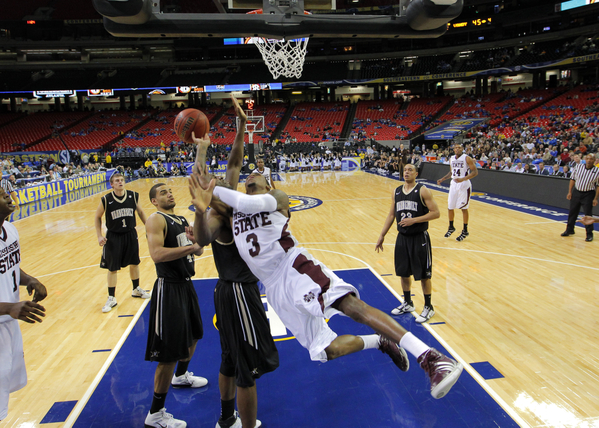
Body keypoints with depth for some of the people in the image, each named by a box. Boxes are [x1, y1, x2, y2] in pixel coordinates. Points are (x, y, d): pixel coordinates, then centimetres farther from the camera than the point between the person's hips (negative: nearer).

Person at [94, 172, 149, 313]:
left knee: (134, 263, 16)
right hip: (113, 237, -3)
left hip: (131, 234, 3)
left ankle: (136, 289, 38)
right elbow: (98, 217, 0)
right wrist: (99, 236, -6)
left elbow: (140, 212, 8)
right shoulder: (106, 200, -13)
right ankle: (111, 299, 18)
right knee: (112, 268, 4)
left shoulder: (133, 196, -7)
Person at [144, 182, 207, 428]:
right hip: (169, 288, -9)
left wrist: (195, 239, -7)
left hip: (186, 284, 9)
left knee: (192, 335, 28)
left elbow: (197, 250, 14)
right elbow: (157, 254, -30)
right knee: (170, 353, -5)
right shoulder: (156, 220, -14)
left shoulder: (181, 220, 12)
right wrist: (190, 247, -28)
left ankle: (181, 376, 54)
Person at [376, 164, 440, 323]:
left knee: (424, 274, 4)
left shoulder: (422, 190, -9)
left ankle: (428, 307, 19)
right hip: (402, 237, 6)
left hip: (419, 238, -5)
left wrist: (414, 220, -21)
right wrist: (382, 235, 11)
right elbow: (391, 215, 14)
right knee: (404, 273, 15)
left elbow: (436, 213, -14)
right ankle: (407, 304, 33)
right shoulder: (397, 192, 7)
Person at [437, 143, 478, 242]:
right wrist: (442, 179, 9)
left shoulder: (467, 158, -11)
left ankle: (465, 231, 11)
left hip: (464, 185, -6)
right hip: (453, 184, 6)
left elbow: (475, 172, -15)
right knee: (450, 207, 8)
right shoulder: (452, 159, 8)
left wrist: (462, 179, -26)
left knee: (464, 208, 0)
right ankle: (451, 228, 27)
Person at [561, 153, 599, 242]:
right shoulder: (579, 167, -3)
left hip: (588, 194, -3)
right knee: (572, 212, 11)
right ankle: (569, 230, 26)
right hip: (576, 191, 3)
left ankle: (589, 234, 9)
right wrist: (569, 192, 2)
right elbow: (573, 179, 5)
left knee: (588, 214, -2)